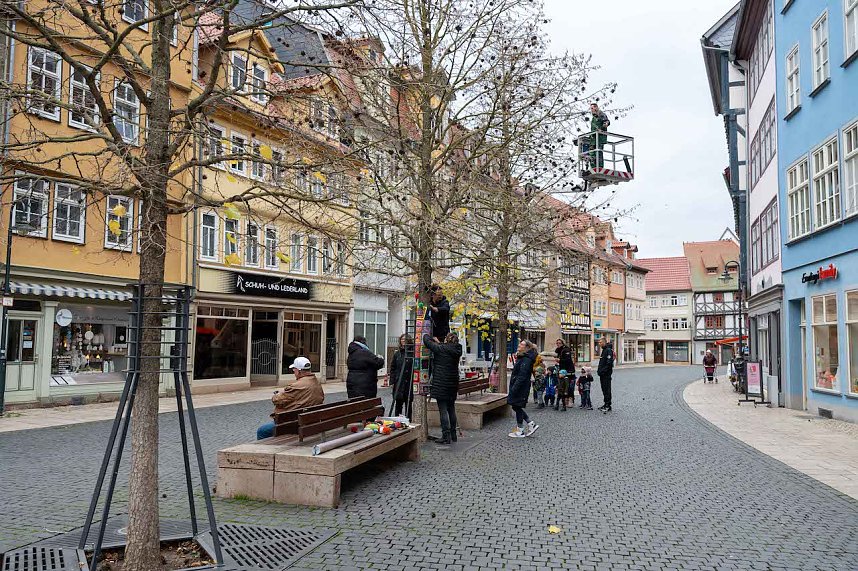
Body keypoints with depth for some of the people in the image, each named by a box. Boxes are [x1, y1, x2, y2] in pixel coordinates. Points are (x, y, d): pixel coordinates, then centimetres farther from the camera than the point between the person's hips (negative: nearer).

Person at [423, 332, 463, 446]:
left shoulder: (441, 348, -12)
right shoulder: (456, 351, 4)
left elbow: (426, 340, -5)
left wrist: (433, 340, 15)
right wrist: (438, 343, 22)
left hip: (441, 384, -6)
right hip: (453, 384, 6)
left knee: (443, 410, -4)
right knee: (451, 409, 15)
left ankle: (446, 437, -5)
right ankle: (453, 435, 24)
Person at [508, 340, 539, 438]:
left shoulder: (526, 360, -17)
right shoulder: (521, 357, 15)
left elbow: (522, 376, -23)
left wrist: (514, 388, -25)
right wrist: (513, 388, 19)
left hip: (520, 388, -10)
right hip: (517, 387, 10)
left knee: (517, 407, -1)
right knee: (516, 407, 14)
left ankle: (520, 431, 10)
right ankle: (531, 424, 20)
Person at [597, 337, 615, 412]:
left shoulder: (609, 350, -14)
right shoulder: (604, 350, 17)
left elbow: (609, 363, -21)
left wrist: (602, 371, -20)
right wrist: (599, 370, 13)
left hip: (606, 374, -10)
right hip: (602, 374, 10)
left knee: (607, 390, -7)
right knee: (604, 389, 13)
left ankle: (608, 406, -3)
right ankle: (606, 404, 20)